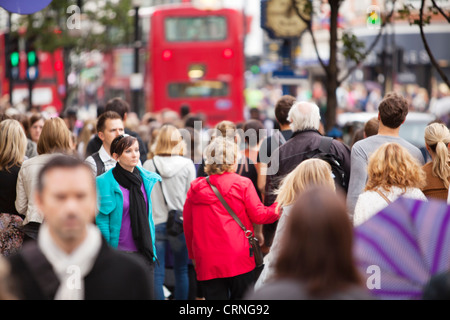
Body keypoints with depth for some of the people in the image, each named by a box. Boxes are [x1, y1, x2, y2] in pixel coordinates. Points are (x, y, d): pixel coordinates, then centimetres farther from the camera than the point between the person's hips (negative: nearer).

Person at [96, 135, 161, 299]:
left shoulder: (147, 179, 7)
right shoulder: (106, 182, -8)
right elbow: (101, 219, -8)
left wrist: (151, 247, 14)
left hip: (143, 252, 4)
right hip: (118, 251, -4)